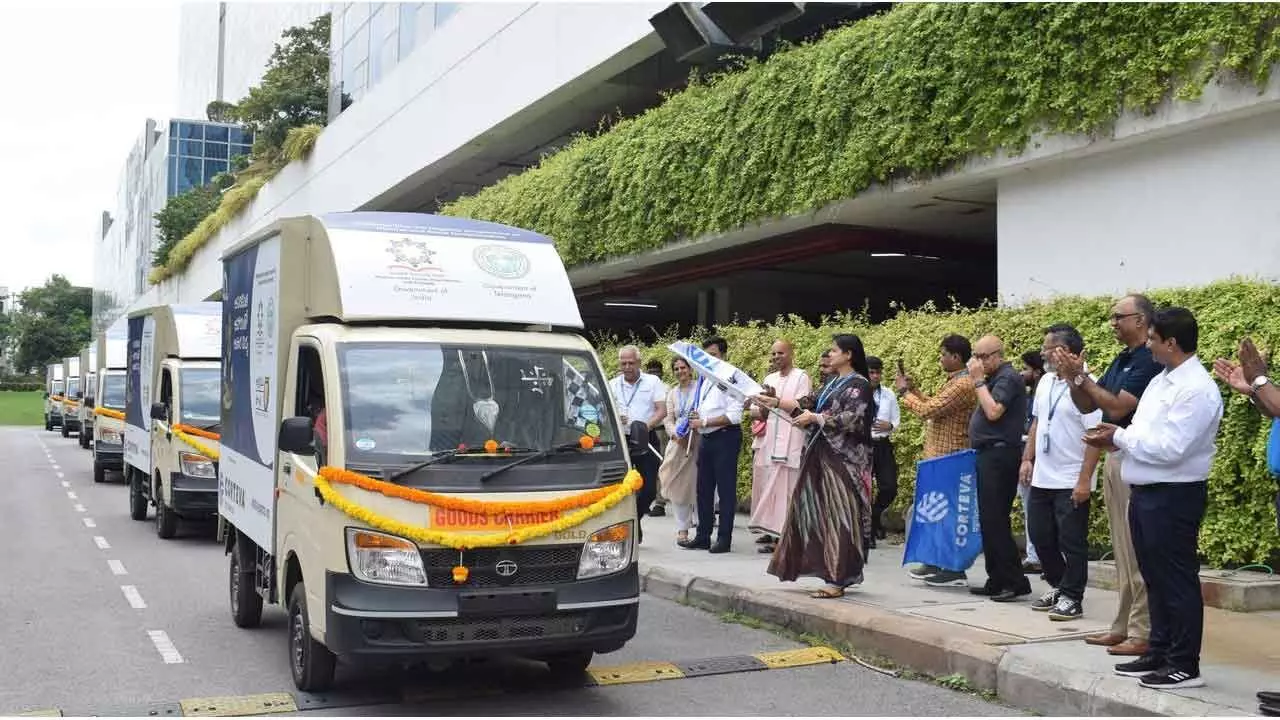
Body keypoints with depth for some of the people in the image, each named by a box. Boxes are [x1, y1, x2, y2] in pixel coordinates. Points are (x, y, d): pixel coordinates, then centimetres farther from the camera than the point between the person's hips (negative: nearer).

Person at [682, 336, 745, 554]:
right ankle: (703, 537, 19)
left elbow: (734, 416, -17)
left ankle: (724, 538, 4)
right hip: (707, 438, 9)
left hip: (725, 438, -8)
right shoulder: (706, 380, 17)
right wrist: (696, 417, 4)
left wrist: (704, 422, -15)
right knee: (704, 489, 11)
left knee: (726, 489, -2)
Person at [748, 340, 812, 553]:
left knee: (781, 487, -9)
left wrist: (775, 401, -21)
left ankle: (780, 534, -8)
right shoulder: (769, 379, 19)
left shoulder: (801, 377, 0)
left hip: (788, 443, -6)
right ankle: (769, 530, 12)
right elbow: (754, 409, 16)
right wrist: (760, 412, -6)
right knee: (765, 485, 5)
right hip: (765, 441, 7)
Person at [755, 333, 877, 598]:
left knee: (838, 515, -9)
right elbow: (808, 405, 17)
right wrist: (775, 402, 11)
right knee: (821, 514, 8)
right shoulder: (834, 384, 18)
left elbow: (851, 419, -18)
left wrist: (814, 418, -12)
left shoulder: (858, 384, -8)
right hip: (824, 457, 9)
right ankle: (832, 571, 15)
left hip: (843, 460, -9)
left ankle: (837, 580, -7)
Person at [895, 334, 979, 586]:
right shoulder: (955, 382, 15)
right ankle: (936, 563, 23)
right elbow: (933, 409, 20)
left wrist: (905, 392, -9)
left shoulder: (962, 385, -19)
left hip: (948, 458, -10)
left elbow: (928, 410, -22)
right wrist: (913, 390, 16)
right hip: (940, 456, 10)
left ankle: (955, 571, 1)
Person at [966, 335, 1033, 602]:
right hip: (989, 456, 10)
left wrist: (979, 380, -15)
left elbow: (993, 411, -22)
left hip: (999, 455, -10)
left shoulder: (1008, 378, -11)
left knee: (995, 520, -11)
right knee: (990, 520, 11)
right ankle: (998, 582, 16)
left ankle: (1015, 582, -8)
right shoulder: (994, 379, 18)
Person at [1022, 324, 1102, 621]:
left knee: (1072, 543, 1)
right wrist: (1027, 459, 13)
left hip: (1071, 483, -8)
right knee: (1041, 537, 15)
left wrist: (1085, 479, -22)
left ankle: (1072, 598, 13)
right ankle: (1058, 587, 31)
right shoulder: (1046, 381, 9)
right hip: (1042, 478, 8)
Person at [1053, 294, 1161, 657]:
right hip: (1114, 456, 10)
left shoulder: (1149, 361, -13)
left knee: (1137, 550, -6)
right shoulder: (1120, 360, 15)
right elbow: (1086, 406, 15)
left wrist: (1081, 375, -15)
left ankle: (1143, 632, -1)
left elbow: (1116, 408, -21)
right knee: (1122, 549, 12)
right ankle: (1123, 626, 19)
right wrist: (1071, 376, -1)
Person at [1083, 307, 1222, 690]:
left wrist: (1120, 436, -14)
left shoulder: (1197, 389, -17)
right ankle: (1160, 653, 26)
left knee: (1177, 581, -1)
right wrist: (1116, 439, -2)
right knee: (1154, 578, 16)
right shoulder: (1161, 381, 14)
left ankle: (1184, 665, 8)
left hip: (1174, 497, -9)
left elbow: (1170, 448, -24)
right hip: (1145, 493, 9)